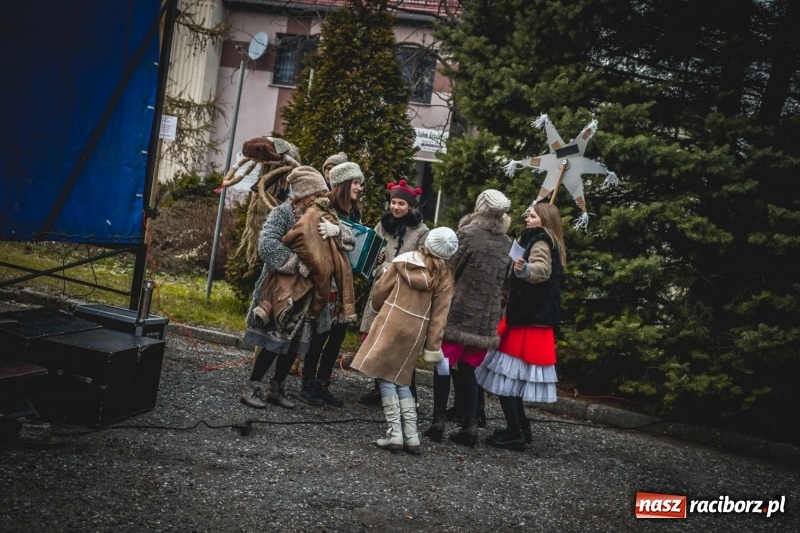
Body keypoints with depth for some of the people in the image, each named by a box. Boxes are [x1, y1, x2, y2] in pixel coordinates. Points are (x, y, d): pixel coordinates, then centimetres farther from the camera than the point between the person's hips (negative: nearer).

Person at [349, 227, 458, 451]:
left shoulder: (403, 261, -1)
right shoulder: (445, 276, 2)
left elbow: (380, 290, 5)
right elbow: (439, 314, -1)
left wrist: (377, 307, 27)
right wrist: (433, 346, 2)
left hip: (391, 323, -3)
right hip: (416, 331, 3)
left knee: (386, 378, 3)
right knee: (401, 380, 14)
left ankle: (395, 433, -5)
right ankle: (411, 435, 7)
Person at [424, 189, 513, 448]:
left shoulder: (469, 234, -10)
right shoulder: (507, 244, 6)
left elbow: (450, 269, -8)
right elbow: (505, 281, 11)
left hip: (459, 310, -5)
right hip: (486, 317, 5)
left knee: (443, 363, 4)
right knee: (468, 369, 11)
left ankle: (439, 419, -1)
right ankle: (470, 424, 6)